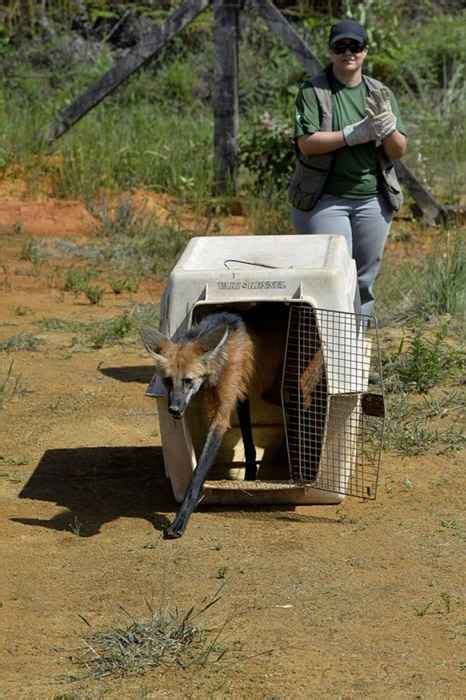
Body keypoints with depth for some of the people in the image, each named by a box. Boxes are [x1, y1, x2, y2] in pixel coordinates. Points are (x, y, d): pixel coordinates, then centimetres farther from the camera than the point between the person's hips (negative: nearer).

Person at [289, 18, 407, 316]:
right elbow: (307, 143, -15)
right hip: (325, 200, -4)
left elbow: (399, 151, 3)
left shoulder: (381, 94, 8)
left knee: (365, 278, 7)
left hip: (373, 200, 4)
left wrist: (386, 126, -18)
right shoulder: (312, 91, -2)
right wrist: (356, 133, -20)